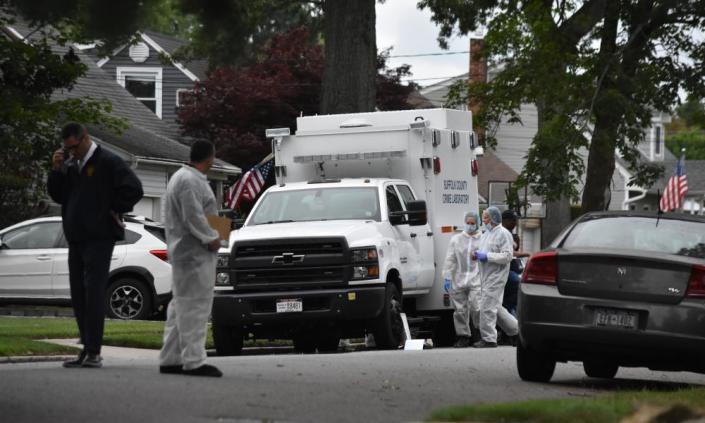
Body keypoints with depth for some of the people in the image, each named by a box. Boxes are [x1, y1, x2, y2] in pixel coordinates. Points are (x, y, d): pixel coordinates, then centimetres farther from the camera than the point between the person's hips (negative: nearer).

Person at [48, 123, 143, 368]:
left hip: (99, 237, -8)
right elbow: (57, 195, 19)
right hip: (76, 238, 8)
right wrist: (57, 170, 4)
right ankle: (87, 349, 14)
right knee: (78, 294, 8)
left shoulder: (108, 162, -7)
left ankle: (94, 352, -12)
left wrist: (113, 210, -7)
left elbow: (133, 189, -13)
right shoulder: (72, 166, 16)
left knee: (94, 292, -11)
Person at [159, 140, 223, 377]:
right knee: (194, 307, -9)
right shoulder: (191, 182, -16)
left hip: (182, 252, 11)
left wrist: (210, 236, 13)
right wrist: (212, 239, -12)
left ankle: (170, 360, 18)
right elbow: (194, 218, -22)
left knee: (181, 308, 14)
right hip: (195, 253, -11)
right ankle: (193, 361, -10)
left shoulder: (180, 177, 17)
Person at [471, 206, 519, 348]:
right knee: (495, 307, 14)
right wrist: (477, 255, 6)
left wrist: (486, 256, -21)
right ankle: (515, 329, 26)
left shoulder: (503, 234, -11)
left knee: (487, 307, -11)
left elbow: (507, 256, -19)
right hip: (486, 276, 10)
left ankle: (489, 339, -7)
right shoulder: (486, 234, 17)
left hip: (496, 276, -10)